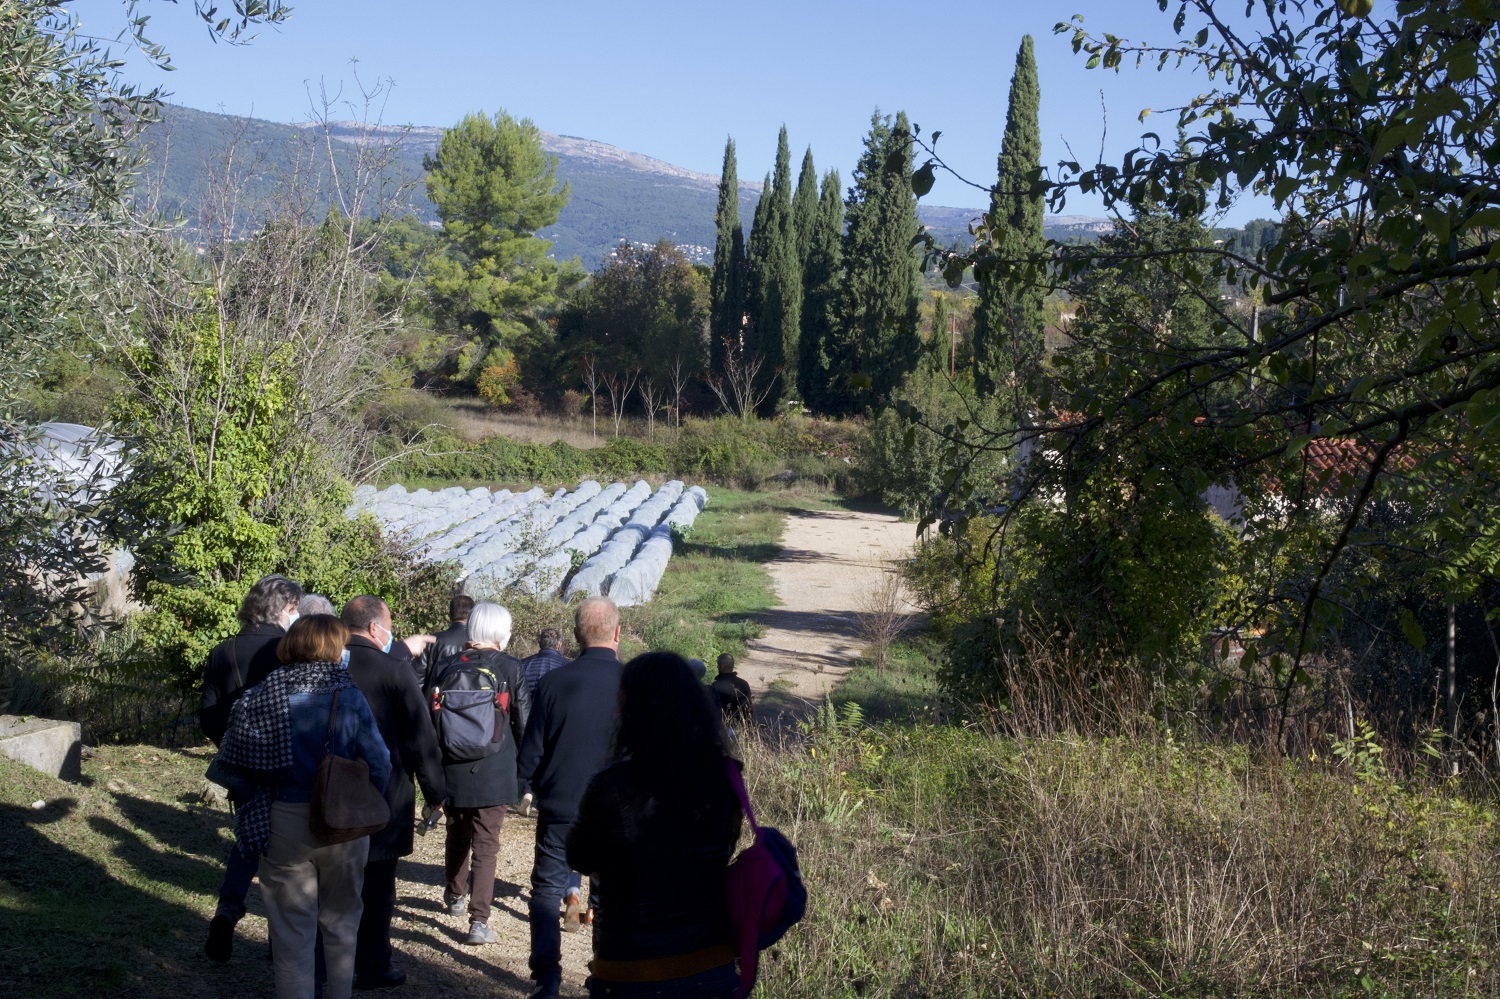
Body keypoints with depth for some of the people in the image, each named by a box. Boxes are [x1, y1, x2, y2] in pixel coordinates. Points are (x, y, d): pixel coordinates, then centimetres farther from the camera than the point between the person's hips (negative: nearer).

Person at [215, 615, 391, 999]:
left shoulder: (265, 696, -7)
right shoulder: (349, 698, -12)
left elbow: (236, 759, -7)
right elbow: (378, 765, -12)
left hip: (284, 824, 0)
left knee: (292, 931, 12)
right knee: (340, 924, 19)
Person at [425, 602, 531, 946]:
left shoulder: (446, 667, 1)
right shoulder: (509, 668, -6)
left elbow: (431, 719, 5)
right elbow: (524, 724, -2)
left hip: (452, 772, 3)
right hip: (494, 773, -3)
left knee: (457, 837, 23)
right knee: (485, 845, -2)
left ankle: (455, 897, 42)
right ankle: (479, 921, -9)